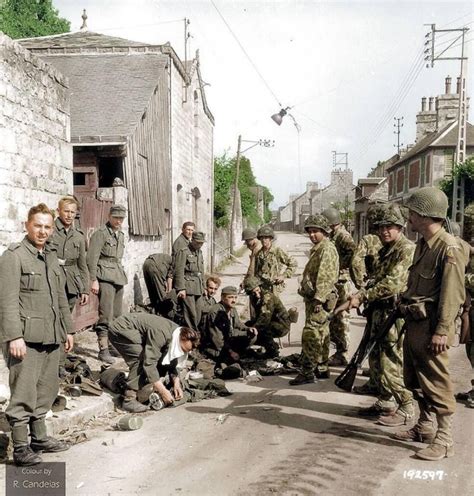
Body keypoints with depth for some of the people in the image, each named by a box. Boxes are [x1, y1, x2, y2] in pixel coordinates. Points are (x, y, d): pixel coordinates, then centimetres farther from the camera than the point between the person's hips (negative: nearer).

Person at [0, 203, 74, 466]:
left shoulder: (51, 257, 18)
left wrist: (67, 329, 20)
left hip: (51, 336, 7)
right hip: (26, 337, -7)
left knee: (46, 390, 14)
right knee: (24, 393, -2)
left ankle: (39, 437, 27)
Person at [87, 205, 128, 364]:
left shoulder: (121, 235, 17)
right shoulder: (100, 233, -7)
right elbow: (92, 258, -11)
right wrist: (94, 280, -16)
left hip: (118, 277, 8)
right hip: (105, 278, -8)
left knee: (117, 315, 10)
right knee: (106, 315, -9)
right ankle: (103, 349, -3)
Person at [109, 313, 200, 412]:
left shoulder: (176, 332, -7)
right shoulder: (161, 333, -34)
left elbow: (171, 363, 4)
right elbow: (149, 363, -37)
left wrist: (176, 383, -9)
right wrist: (163, 391, -35)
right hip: (120, 329, -9)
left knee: (160, 358, -1)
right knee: (142, 359, -26)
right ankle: (129, 399, -20)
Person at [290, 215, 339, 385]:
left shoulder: (327, 249, -13)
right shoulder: (317, 249, 19)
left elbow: (326, 277, -22)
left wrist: (319, 299, -26)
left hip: (320, 300, -11)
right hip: (313, 298, 11)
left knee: (310, 335, -11)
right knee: (321, 334, 16)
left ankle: (307, 372, -7)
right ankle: (321, 368, 25)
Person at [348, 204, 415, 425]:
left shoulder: (407, 249, -13)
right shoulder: (386, 250, 17)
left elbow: (392, 283, -22)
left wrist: (363, 296, -20)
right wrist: (361, 294, 7)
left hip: (395, 315, -9)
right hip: (378, 312, 10)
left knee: (392, 364, -5)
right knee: (376, 361, 16)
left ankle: (405, 409, 10)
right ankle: (385, 402, 30)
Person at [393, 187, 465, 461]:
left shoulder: (448, 248, -17)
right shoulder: (423, 244, 12)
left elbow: (453, 294, -20)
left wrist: (442, 331, -22)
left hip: (431, 327, -10)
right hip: (414, 323, 10)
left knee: (437, 384, -1)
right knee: (415, 380, 19)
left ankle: (444, 440, 11)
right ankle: (425, 426, 34)